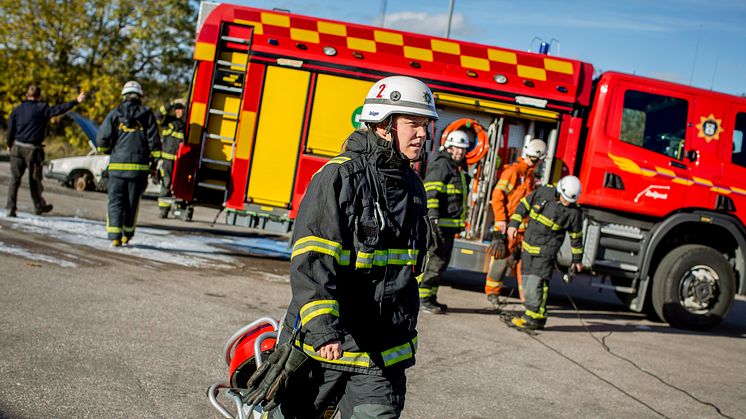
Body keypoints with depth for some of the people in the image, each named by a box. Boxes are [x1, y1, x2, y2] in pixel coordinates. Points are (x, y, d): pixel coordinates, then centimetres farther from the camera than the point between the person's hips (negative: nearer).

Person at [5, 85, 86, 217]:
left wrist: (9, 145, 19)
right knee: (35, 179, 10)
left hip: (17, 147, 3)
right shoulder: (42, 108, -7)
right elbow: (59, 109, -15)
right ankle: (39, 206, 25)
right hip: (33, 149, -3)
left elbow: (10, 130, 7)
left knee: (15, 179, 7)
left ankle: (10, 207, -1)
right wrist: (76, 102, -14)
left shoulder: (17, 110, 6)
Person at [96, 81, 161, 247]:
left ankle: (115, 236, -8)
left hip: (117, 165, -1)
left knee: (115, 201, 4)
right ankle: (127, 235, 22)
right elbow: (154, 140, -1)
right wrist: (154, 161, 7)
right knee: (132, 202, 13)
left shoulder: (114, 114, 2)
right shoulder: (147, 114, 3)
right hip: (139, 166, 1)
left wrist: (108, 151, 20)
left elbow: (102, 139, -1)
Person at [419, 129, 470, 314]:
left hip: (450, 224, 10)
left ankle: (430, 298, 20)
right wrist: (433, 217, -29)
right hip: (439, 222, -10)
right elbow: (431, 192, -20)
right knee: (435, 260, -11)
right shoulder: (441, 164, -11)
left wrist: (460, 223, 28)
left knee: (442, 261, 13)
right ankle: (422, 299, -7)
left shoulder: (459, 168, 20)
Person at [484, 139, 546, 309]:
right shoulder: (513, 171, -9)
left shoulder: (530, 175, 18)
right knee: (502, 258, -3)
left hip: (524, 225, 8)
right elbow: (498, 194, -15)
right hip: (508, 224, -8)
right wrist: (500, 219, -20)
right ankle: (492, 292, 9)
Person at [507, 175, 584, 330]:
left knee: (536, 281, -14)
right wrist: (514, 224, 0)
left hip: (546, 250, -5)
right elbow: (524, 205, 8)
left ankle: (535, 318, -9)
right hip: (528, 246, 5)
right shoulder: (544, 192, -3)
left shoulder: (574, 212, -8)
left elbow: (576, 236, 3)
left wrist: (577, 259, 12)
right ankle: (532, 314, 16)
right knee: (527, 282, 7)